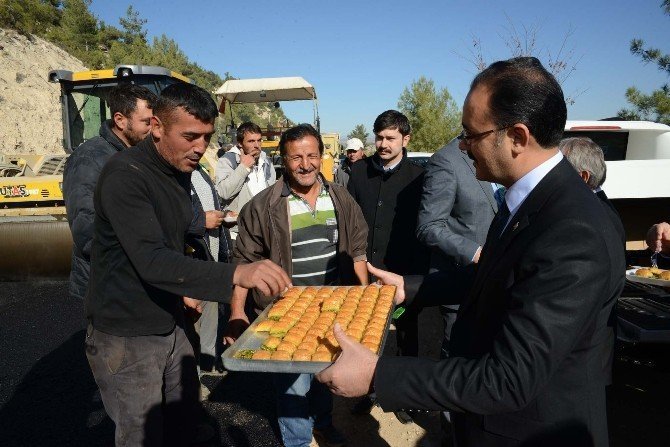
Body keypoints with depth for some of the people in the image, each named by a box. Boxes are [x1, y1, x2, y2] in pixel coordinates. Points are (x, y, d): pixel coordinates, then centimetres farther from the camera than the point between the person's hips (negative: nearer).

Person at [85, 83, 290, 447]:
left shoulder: (181, 173, 5)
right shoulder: (125, 175, -22)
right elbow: (151, 261, -34)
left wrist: (184, 287, 8)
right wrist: (235, 273, -45)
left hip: (171, 327, 7)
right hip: (126, 338, -7)